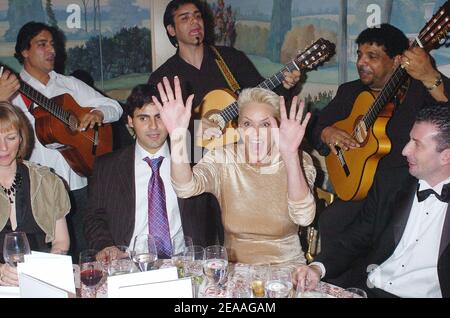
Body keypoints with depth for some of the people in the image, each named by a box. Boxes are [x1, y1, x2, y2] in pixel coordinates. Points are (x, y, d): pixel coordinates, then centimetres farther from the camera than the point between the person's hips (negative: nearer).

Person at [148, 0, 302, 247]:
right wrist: (195, 125, -23)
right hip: (191, 167, 0)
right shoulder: (162, 77, 4)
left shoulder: (230, 58, 8)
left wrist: (285, 87, -11)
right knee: (198, 247, 2)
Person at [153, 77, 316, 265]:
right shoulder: (223, 159, -2)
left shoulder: (298, 162, -6)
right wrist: (177, 136, -35)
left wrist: (290, 156, -36)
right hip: (234, 268, 1)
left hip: (287, 269, -1)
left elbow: (304, 217, -24)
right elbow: (185, 188, -21)